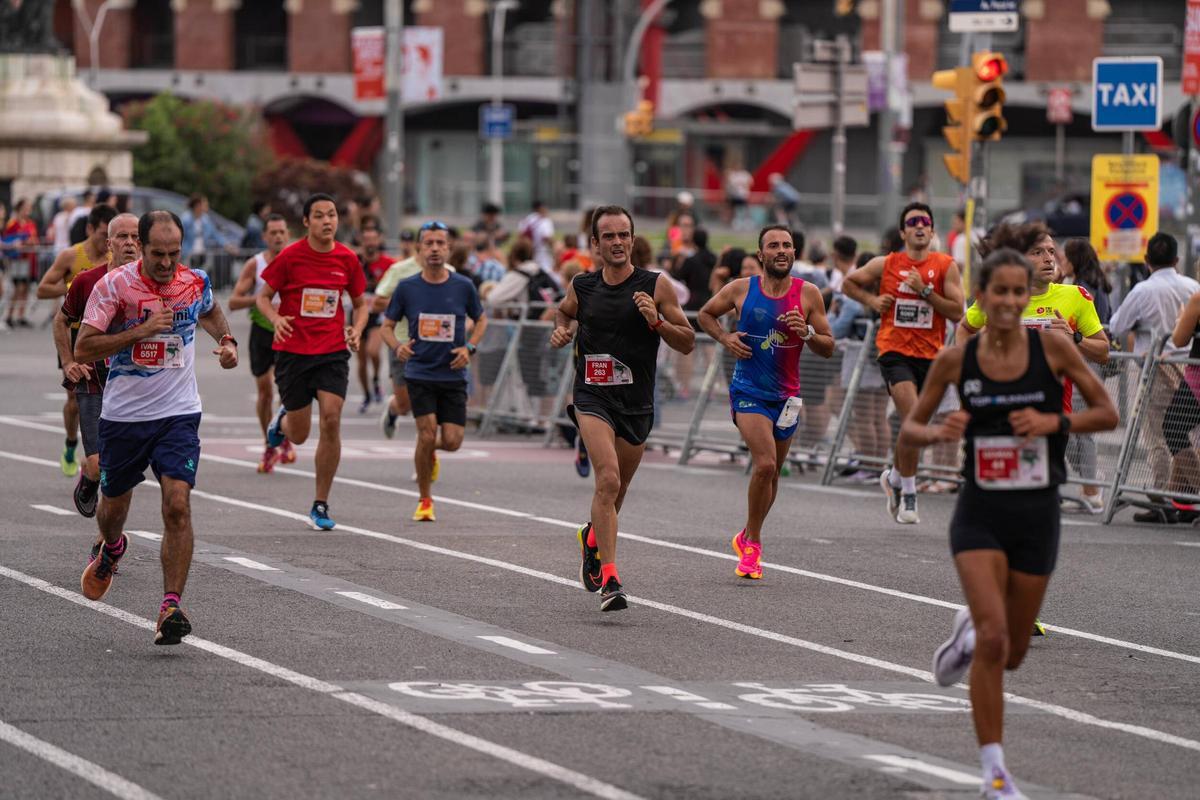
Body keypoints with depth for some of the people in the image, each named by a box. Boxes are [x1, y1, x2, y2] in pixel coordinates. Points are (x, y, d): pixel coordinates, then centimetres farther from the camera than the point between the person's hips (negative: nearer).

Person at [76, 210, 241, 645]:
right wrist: (142, 329, -24)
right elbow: (83, 349, -17)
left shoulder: (195, 282, -1)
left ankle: (171, 607, -16)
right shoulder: (114, 285, -12)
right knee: (114, 506, 17)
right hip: (123, 414, 0)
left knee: (178, 506, -17)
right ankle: (112, 549, 54)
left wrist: (226, 340, 5)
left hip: (178, 414, 0)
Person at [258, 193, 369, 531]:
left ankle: (321, 505, -2)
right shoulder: (290, 256, -6)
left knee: (331, 421, -14)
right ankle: (283, 419, 45)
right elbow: (263, 296, 1)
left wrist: (357, 329, -5)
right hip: (293, 351, -1)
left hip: (332, 352, 1)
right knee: (300, 435, 4)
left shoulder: (347, 258, 2)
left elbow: (360, 303, 15)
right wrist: (276, 318, -20)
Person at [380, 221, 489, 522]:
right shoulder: (407, 288, -2)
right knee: (427, 434, -14)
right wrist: (397, 347, -14)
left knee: (452, 441, -5)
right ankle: (425, 500, 5)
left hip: (453, 375, 1)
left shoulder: (463, 286, -1)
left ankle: (430, 451, 34)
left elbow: (481, 319, 14)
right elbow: (388, 325, 7)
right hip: (419, 373, -1)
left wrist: (470, 348, -3)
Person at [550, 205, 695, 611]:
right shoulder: (582, 286, 2)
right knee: (608, 479, -22)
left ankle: (593, 537, 50)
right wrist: (562, 329, 5)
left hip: (637, 404, 1)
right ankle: (609, 579, -24)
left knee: (616, 490, 16)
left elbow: (687, 342, -2)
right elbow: (564, 311, 27)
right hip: (593, 398, -1)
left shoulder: (655, 286, -4)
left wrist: (656, 321, -19)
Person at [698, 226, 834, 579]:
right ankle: (752, 543, -3)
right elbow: (706, 314, 13)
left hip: (786, 396, 3)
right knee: (765, 464, -20)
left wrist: (807, 332, -18)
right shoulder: (741, 289, -4)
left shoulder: (808, 294, -2)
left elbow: (828, 348, 2)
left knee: (772, 472, 13)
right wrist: (725, 338, -5)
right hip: (749, 391, -3)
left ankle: (747, 538, 35)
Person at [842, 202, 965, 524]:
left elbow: (957, 312, -6)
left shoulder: (946, 266, 1)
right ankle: (908, 494, -10)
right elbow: (849, 283, 18)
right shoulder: (885, 264, 3)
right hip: (895, 352, -2)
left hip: (930, 355, 2)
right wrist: (871, 300, 2)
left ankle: (894, 478, 39)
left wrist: (925, 291, -14)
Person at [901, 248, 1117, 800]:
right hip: (980, 513, -1)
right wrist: (939, 432, -17)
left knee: (1011, 653, 11)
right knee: (993, 639, -18)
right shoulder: (956, 360, -5)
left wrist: (1054, 422, -17)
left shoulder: (1052, 347, -6)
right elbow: (908, 431, 5)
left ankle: (967, 633, 48)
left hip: (1037, 515, 2)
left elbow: (1107, 414, 0)